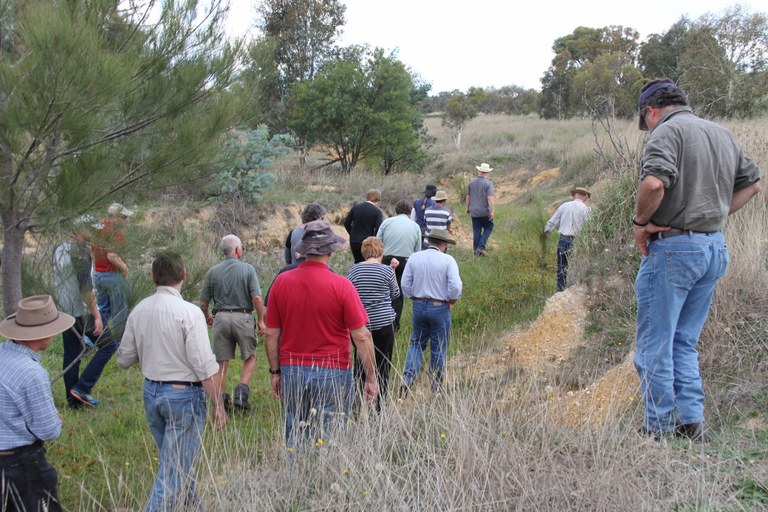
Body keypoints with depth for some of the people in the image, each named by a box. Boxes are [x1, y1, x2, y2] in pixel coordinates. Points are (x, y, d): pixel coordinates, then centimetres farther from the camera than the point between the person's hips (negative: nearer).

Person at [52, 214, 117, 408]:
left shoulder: (58, 249, 10)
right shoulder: (81, 251, -16)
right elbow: (86, 287, -21)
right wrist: (97, 316, -19)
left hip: (64, 312, 8)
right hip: (82, 312, -8)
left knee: (71, 355, 13)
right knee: (108, 345, 3)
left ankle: (73, 400, 18)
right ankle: (82, 388, 0)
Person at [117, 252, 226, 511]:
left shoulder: (138, 311, 0)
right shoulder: (189, 312, -18)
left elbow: (124, 359, 10)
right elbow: (205, 367, -19)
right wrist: (218, 405, -9)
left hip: (151, 392, 7)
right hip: (183, 395, -7)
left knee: (175, 460, 23)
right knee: (175, 469, 1)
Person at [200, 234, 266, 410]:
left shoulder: (213, 271, 3)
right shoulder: (248, 269, -5)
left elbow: (203, 302, 5)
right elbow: (257, 298, -12)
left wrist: (207, 317, 25)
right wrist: (260, 320, 0)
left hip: (221, 317, 2)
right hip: (243, 317, -2)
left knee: (222, 363, 10)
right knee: (250, 358, 14)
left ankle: (222, 400, 13)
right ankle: (242, 393, 2)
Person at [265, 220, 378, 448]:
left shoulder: (281, 282, -1)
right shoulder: (341, 286, -11)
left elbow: (271, 334, 4)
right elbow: (361, 337, -11)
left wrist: (275, 372, 14)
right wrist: (371, 378, -2)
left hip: (291, 371, 3)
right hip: (333, 374, -3)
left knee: (295, 439, 14)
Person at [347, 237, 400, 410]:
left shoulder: (354, 270, -1)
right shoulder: (386, 270, -7)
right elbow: (395, 293, 7)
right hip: (384, 324, -2)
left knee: (361, 362, 16)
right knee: (382, 366, 6)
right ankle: (378, 406, 9)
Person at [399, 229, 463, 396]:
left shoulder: (414, 258, 0)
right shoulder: (448, 260, -11)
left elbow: (405, 284, 0)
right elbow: (455, 286, -18)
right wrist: (452, 301, -1)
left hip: (418, 306, 3)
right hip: (440, 308, -3)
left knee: (416, 343, 16)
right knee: (438, 348, 9)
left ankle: (407, 379, -1)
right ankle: (437, 387, 19)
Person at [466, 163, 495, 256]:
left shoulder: (471, 182, 2)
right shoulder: (488, 184, -12)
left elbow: (468, 196, 10)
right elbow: (490, 198, -19)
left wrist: (468, 208, 22)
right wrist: (492, 211, -16)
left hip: (474, 212, 4)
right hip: (485, 212, -4)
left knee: (476, 231, 10)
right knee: (488, 228, 12)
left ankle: (476, 250, 11)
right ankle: (481, 246, -2)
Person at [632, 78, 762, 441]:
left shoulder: (668, 130, -10)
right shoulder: (723, 134, 15)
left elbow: (654, 183, -27)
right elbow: (752, 183, 23)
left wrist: (641, 222, -12)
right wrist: (715, 215, 16)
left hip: (673, 248, -8)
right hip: (716, 248, 8)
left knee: (655, 345, 3)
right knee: (685, 342, 17)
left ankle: (659, 428, 9)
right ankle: (693, 422, 17)